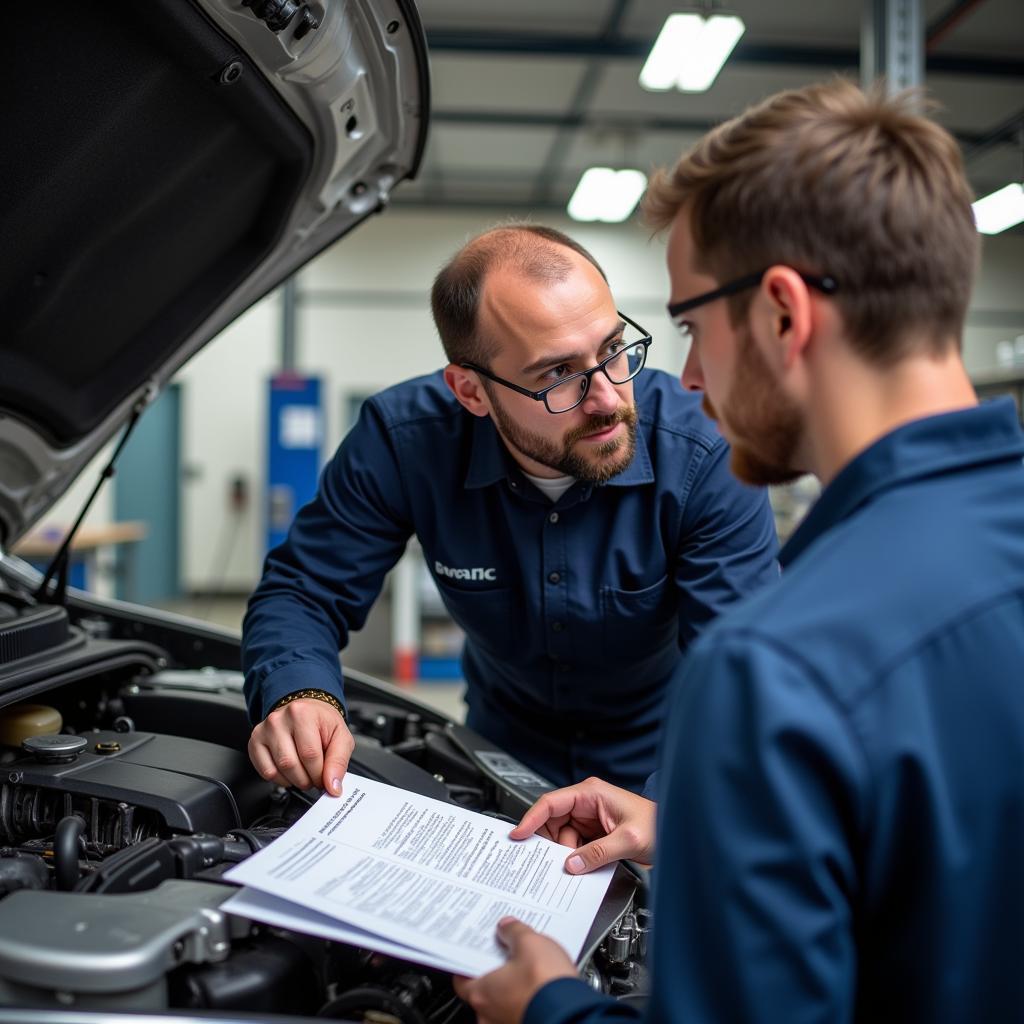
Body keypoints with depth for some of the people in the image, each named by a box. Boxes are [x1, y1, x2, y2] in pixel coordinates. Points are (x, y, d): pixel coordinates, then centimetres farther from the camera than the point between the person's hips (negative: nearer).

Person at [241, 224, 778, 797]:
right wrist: (301, 695, -32)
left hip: (664, 775, -2)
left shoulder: (707, 456, -24)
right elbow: (303, 592, -9)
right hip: (502, 758, 2)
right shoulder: (402, 442, -19)